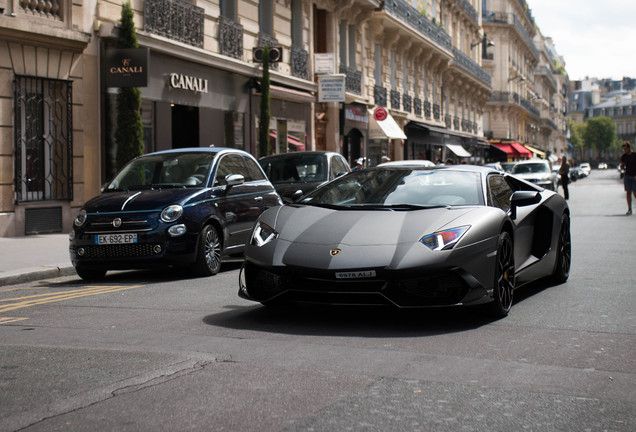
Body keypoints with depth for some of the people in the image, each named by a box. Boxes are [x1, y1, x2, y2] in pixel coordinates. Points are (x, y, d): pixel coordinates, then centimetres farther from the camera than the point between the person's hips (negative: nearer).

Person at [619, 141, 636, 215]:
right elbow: (622, 167, 13)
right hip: (627, 175, 3)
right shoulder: (623, 156, 7)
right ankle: (629, 209, 4)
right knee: (628, 192, 0)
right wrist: (622, 166, -12)